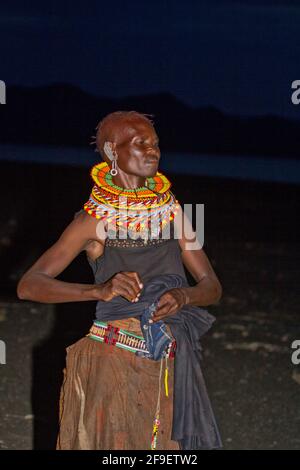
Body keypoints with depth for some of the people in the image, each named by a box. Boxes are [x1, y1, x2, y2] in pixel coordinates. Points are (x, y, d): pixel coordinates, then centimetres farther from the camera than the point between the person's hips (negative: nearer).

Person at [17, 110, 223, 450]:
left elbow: (212, 287, 5)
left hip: (169, 367, 4)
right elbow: (28, 286, -14)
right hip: (111, 363, -3)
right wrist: (99, 290, -29)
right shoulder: (95, 220, -7)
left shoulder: (171, 211, 4)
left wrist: (184, 296, -18)